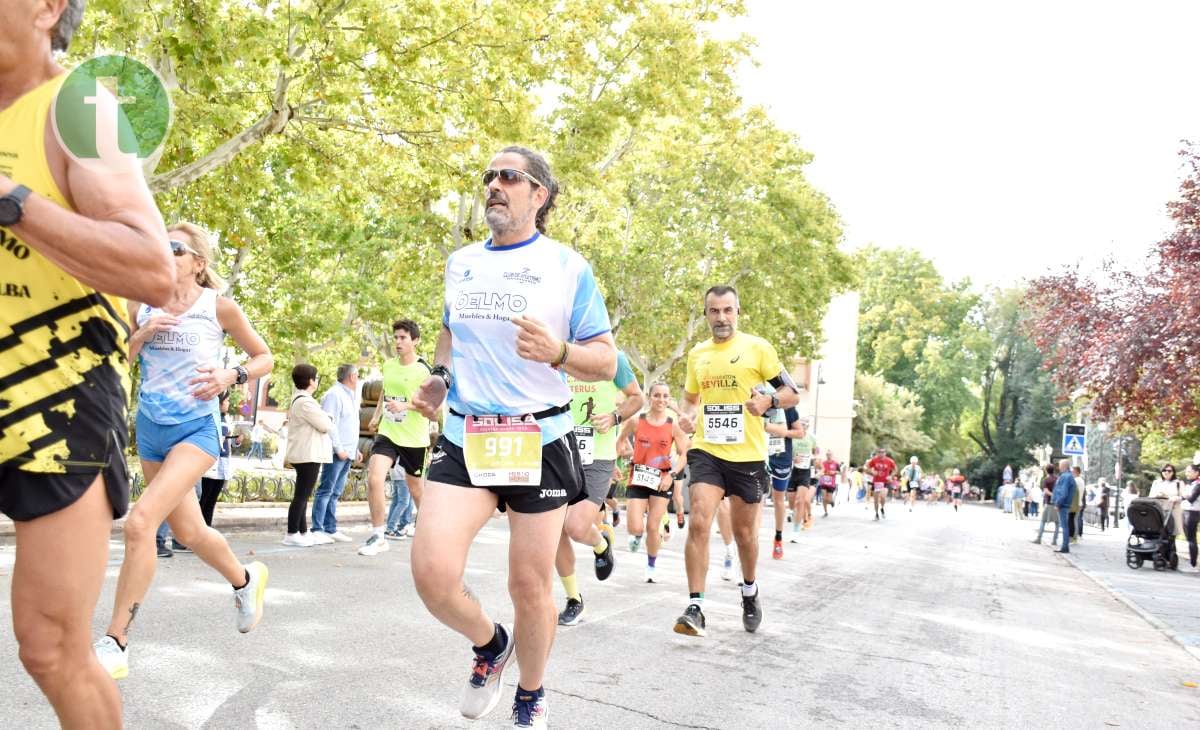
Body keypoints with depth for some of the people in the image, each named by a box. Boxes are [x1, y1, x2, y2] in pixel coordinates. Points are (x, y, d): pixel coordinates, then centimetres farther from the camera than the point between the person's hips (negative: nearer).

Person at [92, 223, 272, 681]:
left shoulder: (219, 307, -6)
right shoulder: (141, 305, 4)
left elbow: (264, 357, 3)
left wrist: (229, 377, -15)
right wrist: (141, 334, -10)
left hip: (196, 428, -5)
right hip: (150, 428, 6)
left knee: (140, 523, -20)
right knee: (188, 532, 16)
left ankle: (114, 645, -9)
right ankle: (246, 579, 44)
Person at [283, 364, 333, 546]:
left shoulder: (297, 399, 18)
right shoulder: (305, 402, -17)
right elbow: (325, 426, -15)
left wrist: (324, 418, 6)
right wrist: (328, 419, 4)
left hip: (304, 455, 11)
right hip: (308, 455, -11)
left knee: (302, 496, 13)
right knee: (301, 495, -7)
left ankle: (302, 532, 19)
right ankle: (292, 534, -4)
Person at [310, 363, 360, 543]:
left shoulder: (349, 396, 21)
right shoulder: (334, 394, -10)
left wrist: (355, 449, 20)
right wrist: (339, 449, -19)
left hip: (347, 453, 9)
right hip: (336, 453, -9)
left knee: (335, 493, 10)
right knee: (326, 491, -8)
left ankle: (331, 529, 13)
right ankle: (317, 530, -8)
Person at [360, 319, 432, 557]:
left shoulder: (424, 370, -12)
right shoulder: (388, 365, 5)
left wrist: (405, 406, -29)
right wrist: (377, 415, 14)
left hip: (414, 438, -3)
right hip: (387, 433, 4)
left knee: (415, 488, 11)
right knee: (374, 479, -17)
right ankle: (378, 535, -5)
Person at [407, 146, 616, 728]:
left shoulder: (568, 265, -1)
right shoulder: (460, 263, 12)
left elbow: (606, 362, -2)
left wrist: (557, 352, -23)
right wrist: (439, 375, 10)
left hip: (540, 440, -3)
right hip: (463, 438, 3)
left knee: (530, 585, 6)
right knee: (432, 571, -13)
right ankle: (490, 645, 21)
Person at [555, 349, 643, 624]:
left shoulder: (611, 357, -6)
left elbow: (636, 397, 7)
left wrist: (614, 418, -11)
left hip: (597, 460, -4)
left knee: (576, 527, -20)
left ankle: (602, 543, 18)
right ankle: (574, 600, 25)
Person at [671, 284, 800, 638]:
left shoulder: (757, 347, -3)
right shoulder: (696, 354, 9)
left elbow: (792, 393, -1)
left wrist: (768, 401, -23)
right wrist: (687, 416, 1)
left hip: (747, 455, -2)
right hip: (707, 451, 2)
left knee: (744, 533, 12)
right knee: (698, 523, -16)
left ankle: (750, 592, 39)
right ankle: (695, 607, -10)